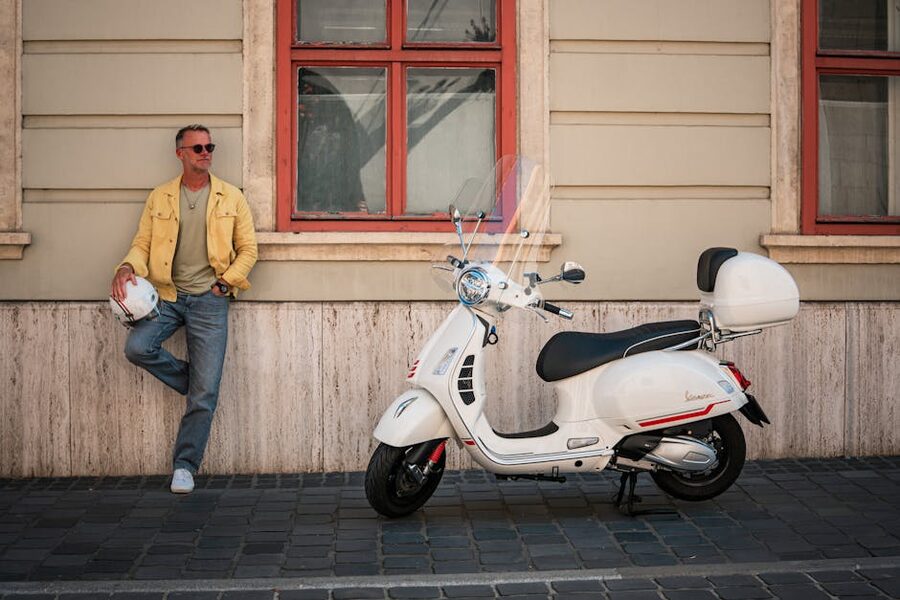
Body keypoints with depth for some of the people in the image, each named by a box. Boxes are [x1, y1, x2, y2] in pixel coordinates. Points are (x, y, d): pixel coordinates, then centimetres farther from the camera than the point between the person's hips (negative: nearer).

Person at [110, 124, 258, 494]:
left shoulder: (231, 197, 6)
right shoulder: (159, 198, 9)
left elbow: (248, 249, 7)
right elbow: (142, 242, 6)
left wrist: (226, 282, -6)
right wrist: (128, 267, -16)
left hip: (209, 299, -1)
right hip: (167, 294, 1)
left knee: (205, 394, -5)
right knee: (137, 347, -26)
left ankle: (185, 466, 10)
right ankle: (192, 382, 4)